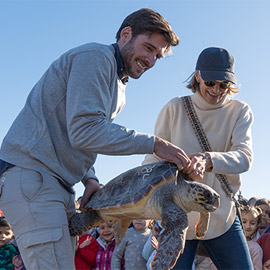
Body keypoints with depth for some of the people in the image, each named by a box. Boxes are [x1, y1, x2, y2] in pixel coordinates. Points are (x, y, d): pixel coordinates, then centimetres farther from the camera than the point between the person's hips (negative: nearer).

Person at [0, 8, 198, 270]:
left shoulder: (118, 91, 22)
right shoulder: (96, 57, -9)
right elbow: (84, 130, -20)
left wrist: (89, 178, 3)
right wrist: (154, 144, -18)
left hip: (57, 183, 10)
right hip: (30, 173, -10)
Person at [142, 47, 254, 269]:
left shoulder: (240, 111, -1)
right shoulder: (175, 108, -2)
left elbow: (244, 157, -17)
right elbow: (154, 156, 1)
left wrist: (208, 161, -37)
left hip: (222, 215, 1)